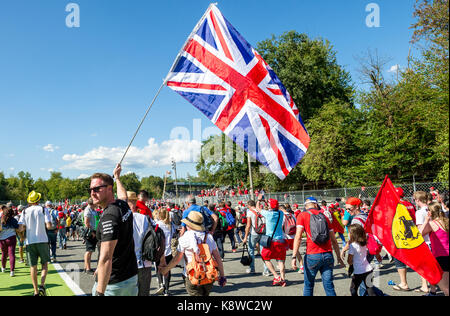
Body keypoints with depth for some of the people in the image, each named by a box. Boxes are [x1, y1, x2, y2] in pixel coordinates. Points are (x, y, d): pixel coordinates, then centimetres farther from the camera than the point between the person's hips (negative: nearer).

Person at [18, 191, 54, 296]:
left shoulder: (25, 212, 3)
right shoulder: (43, 210, -3)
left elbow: (20, 229, -3)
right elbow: (49, 226, -12)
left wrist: (27, 226, 18)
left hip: (30, 242, 2)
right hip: (42, 241, -2)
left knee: (33, 267, 9)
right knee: (45, 264, 11)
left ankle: (36, 291, 12)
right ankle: (42, 285, -9)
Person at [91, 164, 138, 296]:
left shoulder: (109, 217, -23)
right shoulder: (123, 206, 3)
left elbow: (106, 258, -28)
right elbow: (123, 195, 31)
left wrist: (100, 292, -29)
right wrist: (117, 177, 47)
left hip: (112, 284, -8)